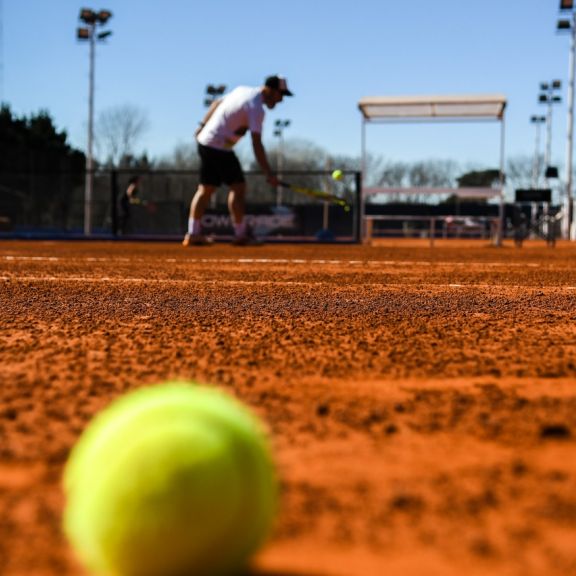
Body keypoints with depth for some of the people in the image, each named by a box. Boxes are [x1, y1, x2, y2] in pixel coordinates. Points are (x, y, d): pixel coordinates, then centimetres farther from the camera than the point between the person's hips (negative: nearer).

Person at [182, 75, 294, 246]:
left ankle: (193, 233, 10)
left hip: (205, 140, 9)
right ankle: (241, 235, 2)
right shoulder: (256, 108, -17)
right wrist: (268, 174, -22)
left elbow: (217, 103, 22)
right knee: (238, 186, -2)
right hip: (219, 147, -9)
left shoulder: (243, 90, 11)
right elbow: (256, 144, -22)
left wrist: (203, 126, 28)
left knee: (206, 188, 11)